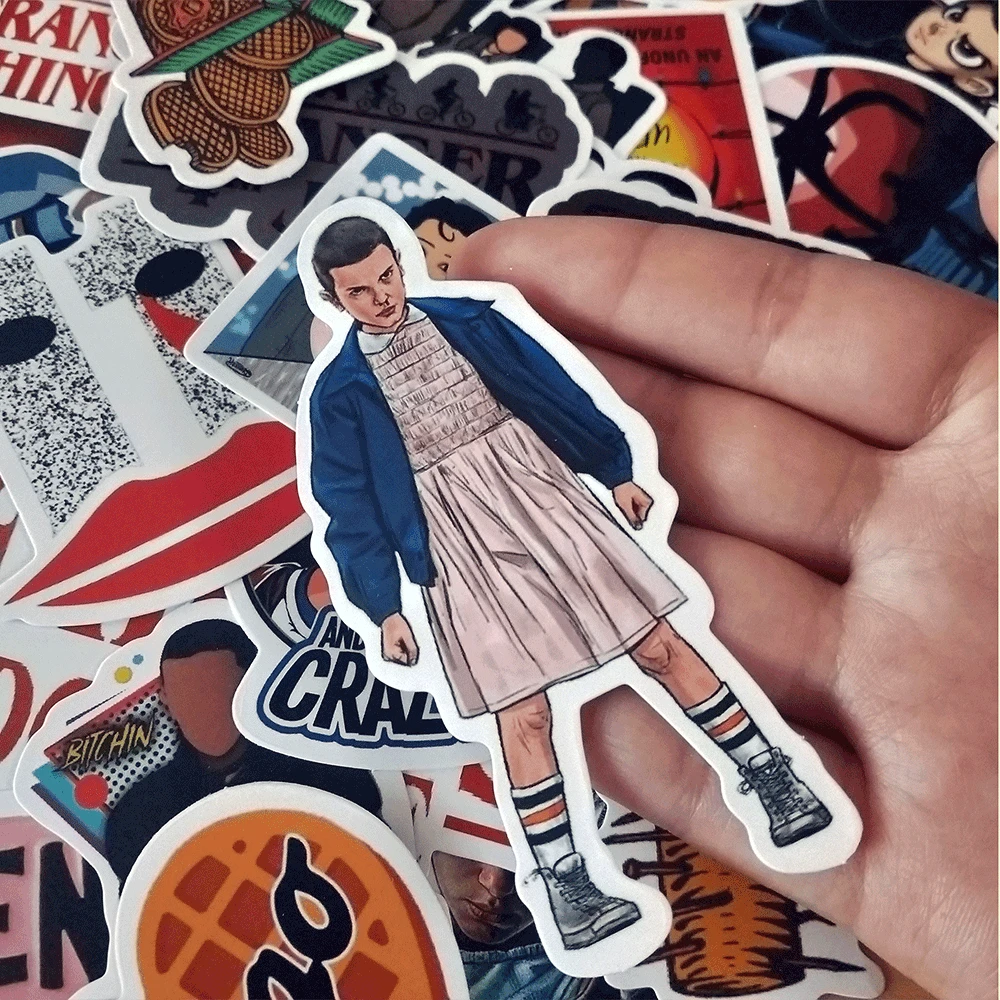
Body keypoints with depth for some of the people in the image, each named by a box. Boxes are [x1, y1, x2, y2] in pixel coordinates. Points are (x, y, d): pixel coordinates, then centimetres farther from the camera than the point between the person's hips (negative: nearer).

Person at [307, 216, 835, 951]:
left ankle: (773, 777, 16)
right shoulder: (339, 393, 3)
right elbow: (352, 507, 3)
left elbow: (553, 389, 10)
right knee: (523, 714, -5)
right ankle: (564, 880, 11)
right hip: (463, 544, -2)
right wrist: (384, 607, -1)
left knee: (659, 645, 1)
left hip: (542, 491, 2)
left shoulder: (466, 319, 8)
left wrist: (616, 470, 10)